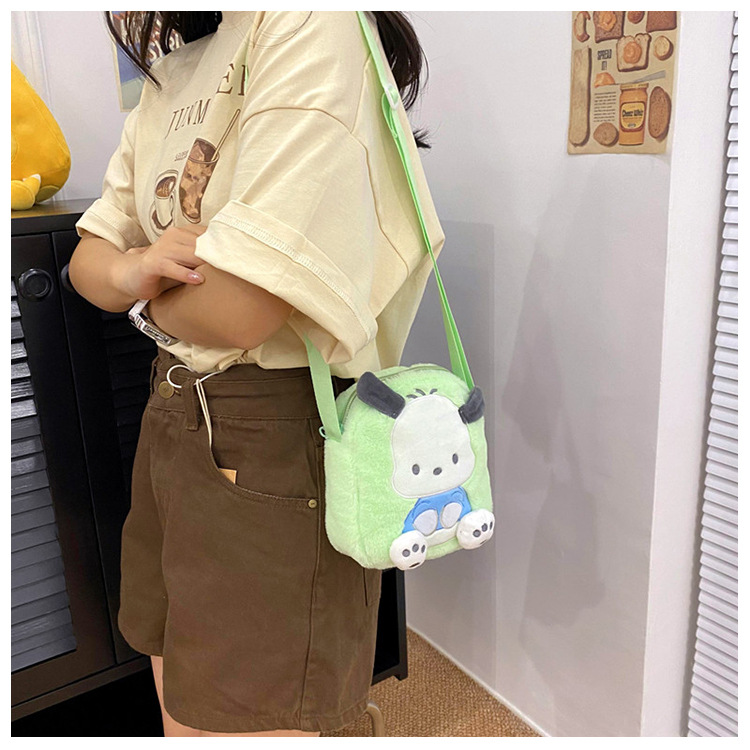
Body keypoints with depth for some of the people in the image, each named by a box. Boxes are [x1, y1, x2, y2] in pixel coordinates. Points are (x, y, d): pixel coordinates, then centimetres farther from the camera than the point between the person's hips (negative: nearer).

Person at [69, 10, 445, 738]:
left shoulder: (309, 24, -16)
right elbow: (89, 259, 14)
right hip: (174, 414, 8)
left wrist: (150, 283, -2)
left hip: (275, 440, -8)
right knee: (180, 718, 22)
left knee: (242, 723, 8)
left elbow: (237, 311, -24)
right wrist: (130, 270, -9)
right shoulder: (172, 64, 12)